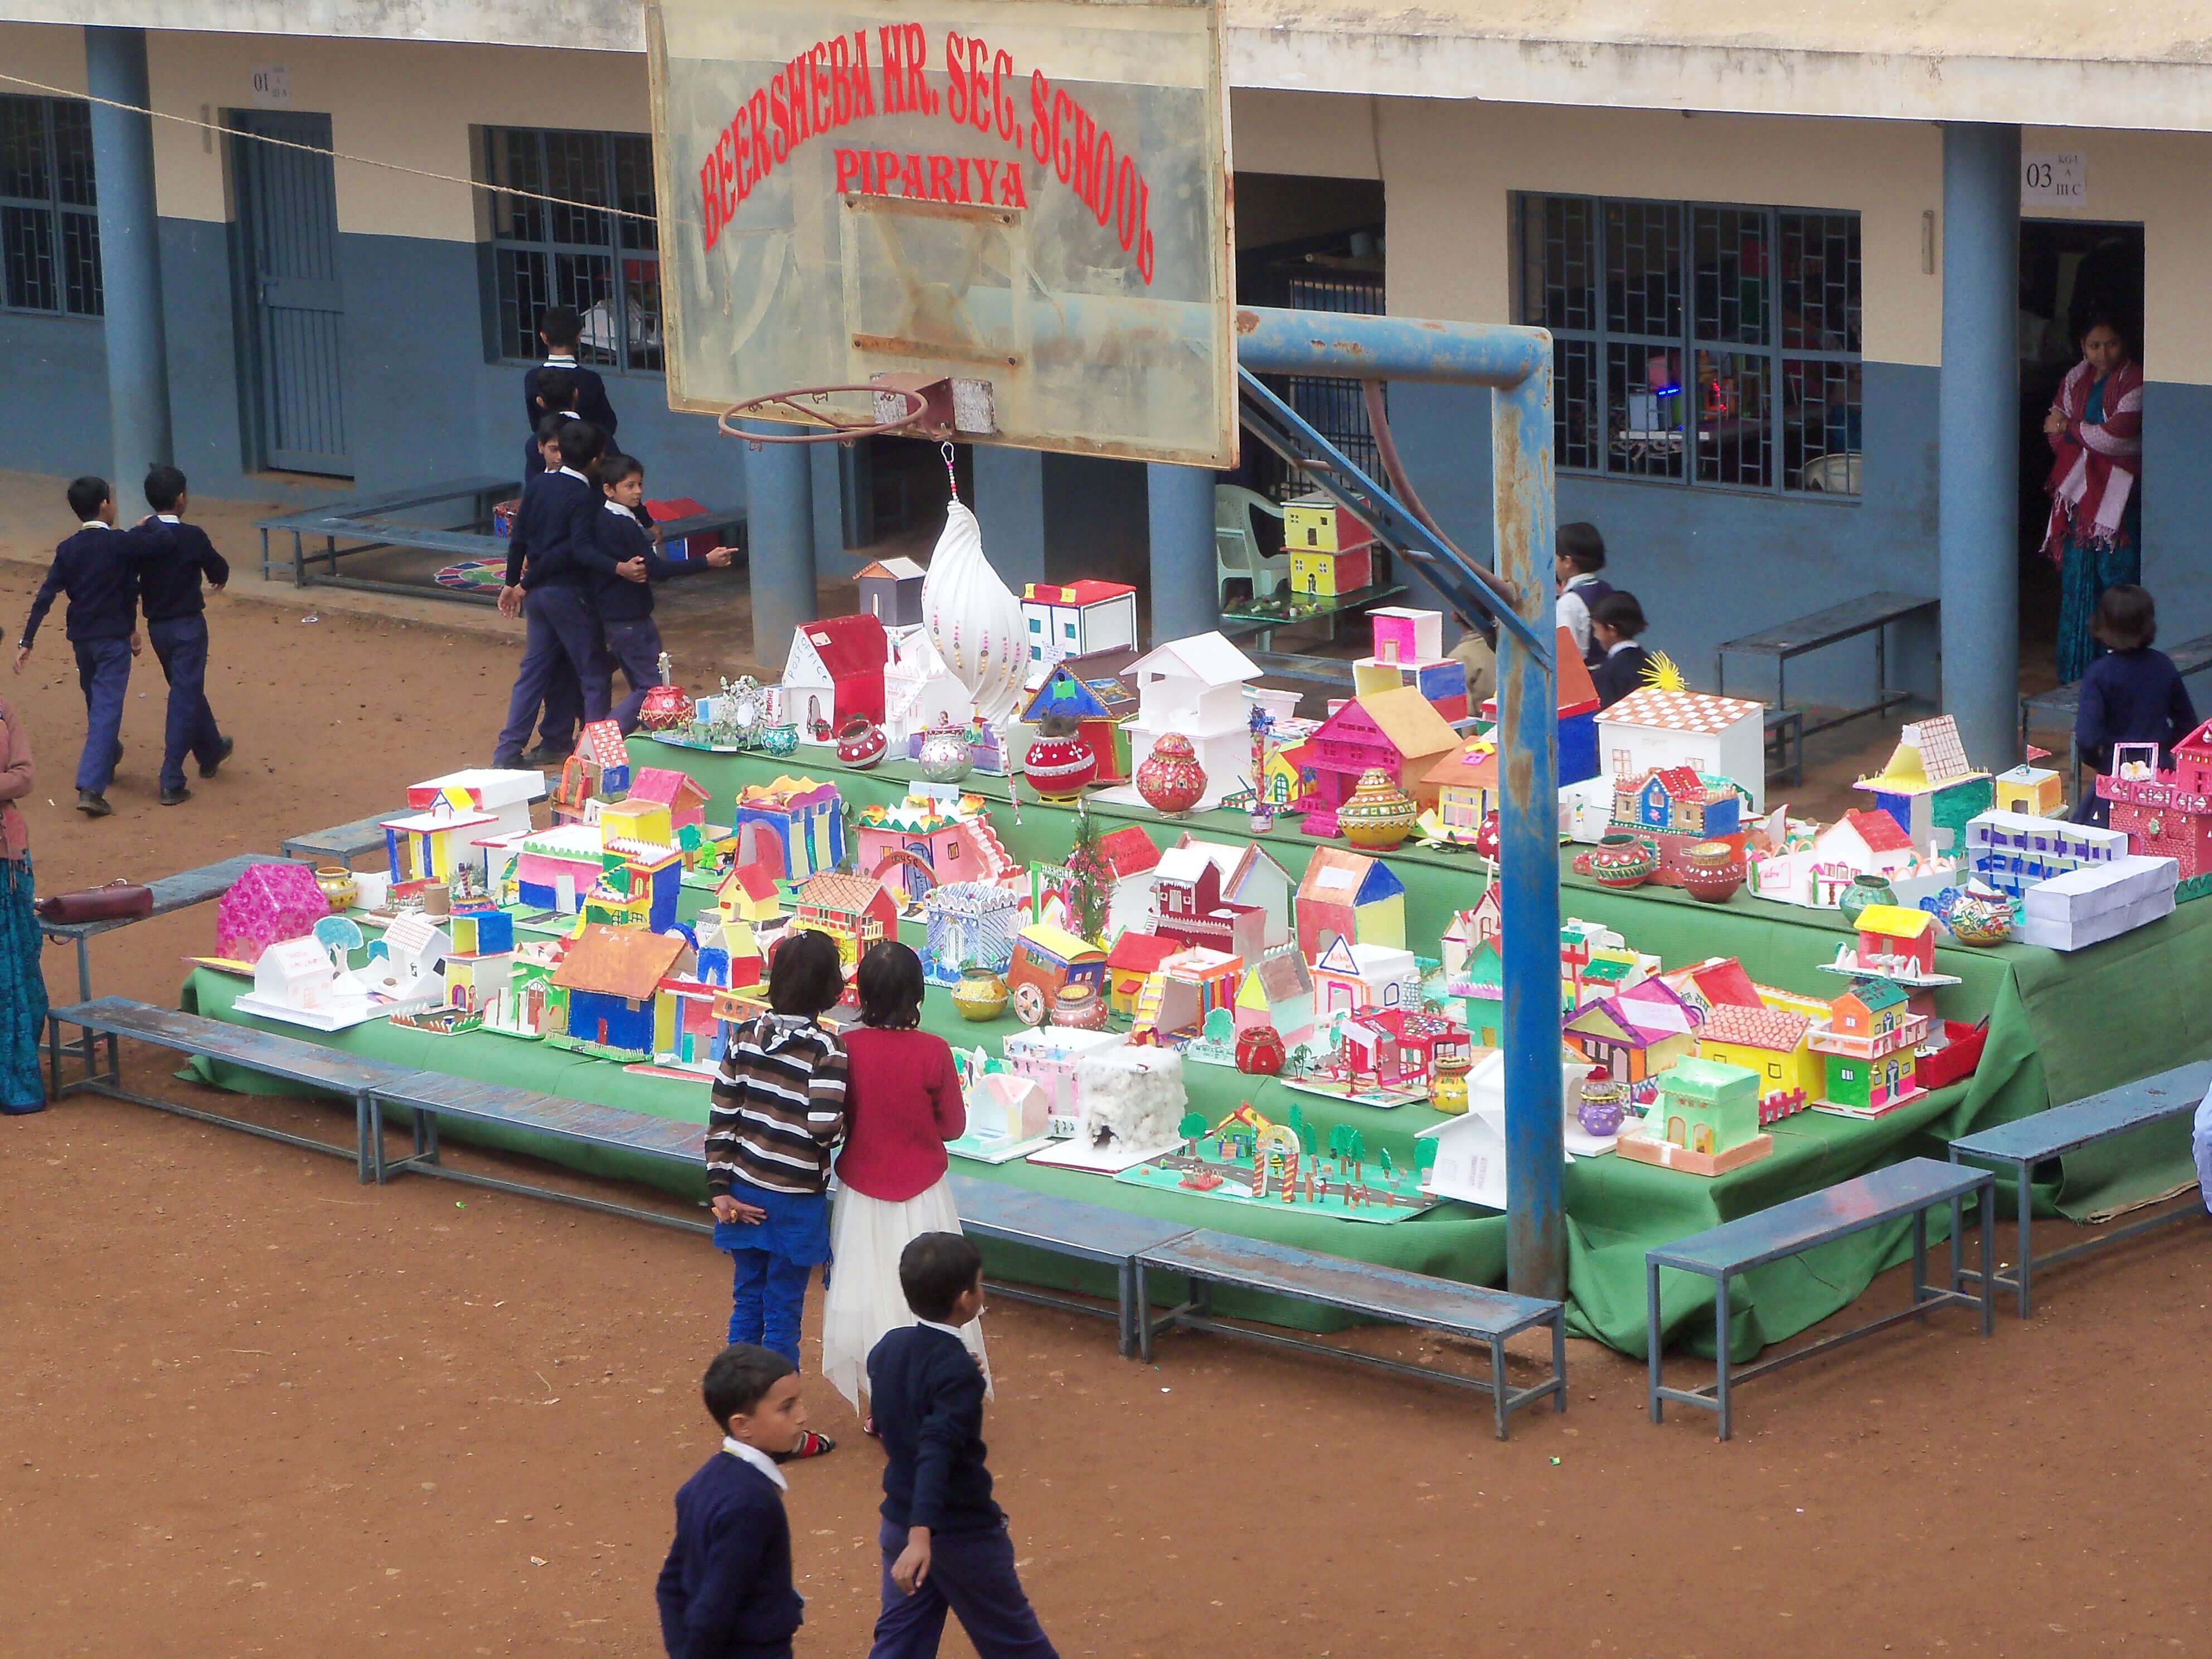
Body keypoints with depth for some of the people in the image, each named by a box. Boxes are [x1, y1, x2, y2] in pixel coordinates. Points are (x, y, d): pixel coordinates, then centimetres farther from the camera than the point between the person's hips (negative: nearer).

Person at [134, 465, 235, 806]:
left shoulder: (139, 538, -4)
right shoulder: (193, 537, -16)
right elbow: (219, 573, -3)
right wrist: (220, 577, 22)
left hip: (156, 627, 5)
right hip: (188, 626, -5)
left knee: (188, 691, 24)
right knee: (185, 699, -3)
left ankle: (211, 751, 44)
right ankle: (171, 782, -8)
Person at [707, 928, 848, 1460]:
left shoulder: (745, 1038, -2)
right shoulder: (827, 1049, -18)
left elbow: (721, 1117, -1)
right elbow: (825, 1128, -25)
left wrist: (721, 1187, 3)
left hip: (744, 1195, 5)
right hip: (796, 1201, -5)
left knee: (747, 1303, 15)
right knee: (783, 1312, 5)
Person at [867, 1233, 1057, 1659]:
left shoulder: (887, 1349, -2)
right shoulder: (957, 1372, -24)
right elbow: (935, 1456, -35)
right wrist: (921, 1536, -42)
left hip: (899, 1523, 7)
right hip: (963, 1535, -7)